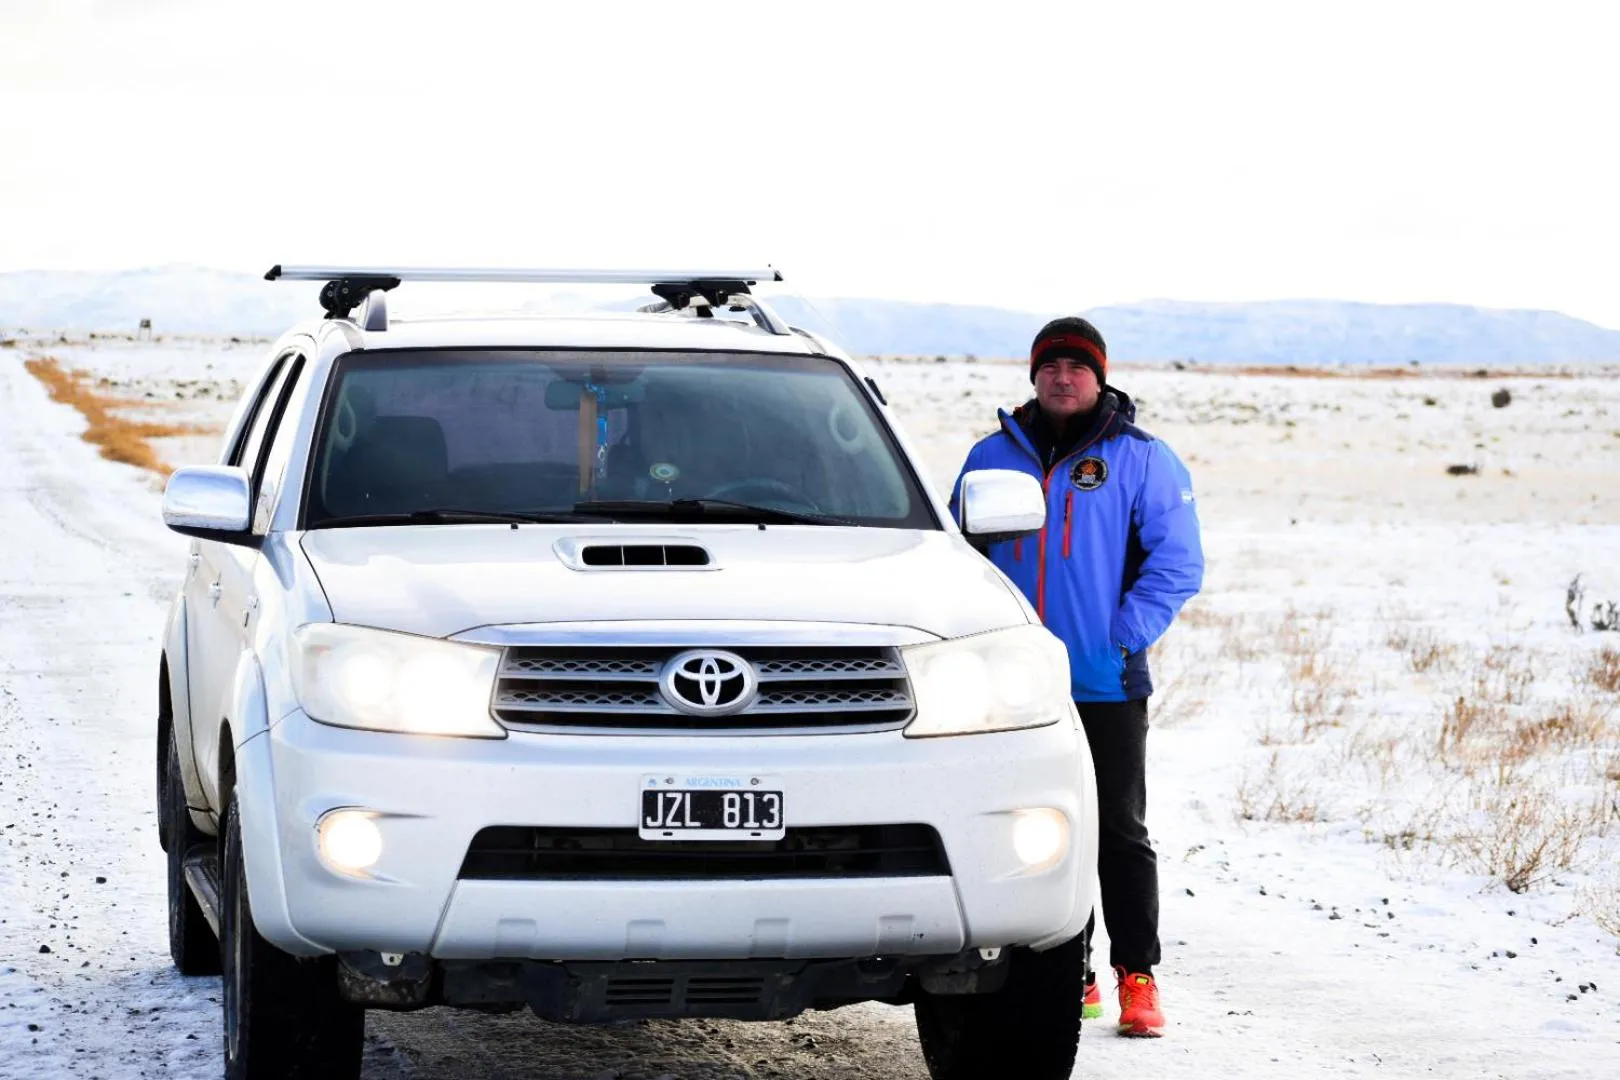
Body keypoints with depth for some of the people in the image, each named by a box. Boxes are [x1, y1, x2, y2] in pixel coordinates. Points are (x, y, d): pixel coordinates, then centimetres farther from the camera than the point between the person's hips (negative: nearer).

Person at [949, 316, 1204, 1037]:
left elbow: (1176, 562, -2)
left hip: (1106, 685, -3)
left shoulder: (1139, 458, 0)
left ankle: (1137, 977, 0)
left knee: (1119, 833, -3)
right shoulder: (994, 456, 11)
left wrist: (1126, 635, -11)